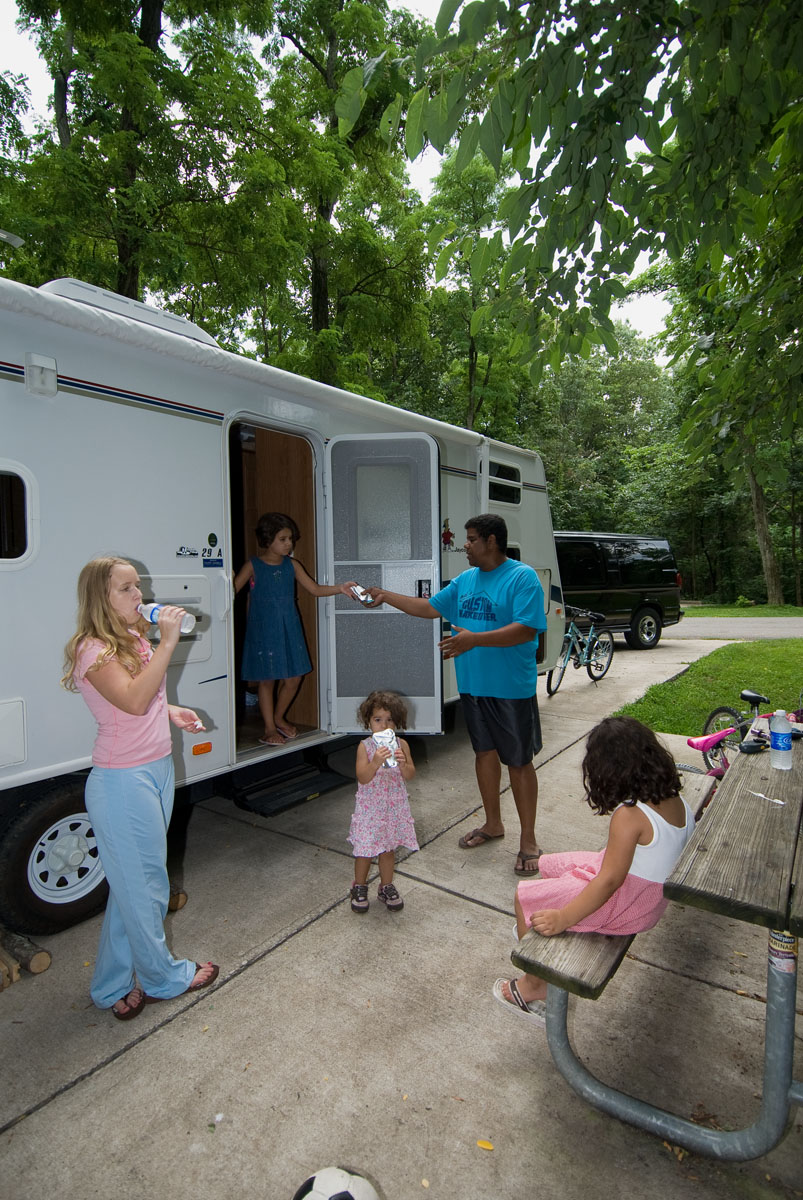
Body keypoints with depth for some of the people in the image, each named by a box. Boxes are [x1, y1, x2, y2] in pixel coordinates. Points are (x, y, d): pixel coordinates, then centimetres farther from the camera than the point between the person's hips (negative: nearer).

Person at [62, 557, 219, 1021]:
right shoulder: (93, 650, -18)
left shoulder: (135, 642, 8)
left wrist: (171, 711, 5)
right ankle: (165, 977, 31)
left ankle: (117, 982, 37)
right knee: (145, 884, 10)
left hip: (158, 770, 9)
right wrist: (168, 643, -32)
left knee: (136, 882, 19)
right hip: (123, 782, -9)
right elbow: (133, 700, -33)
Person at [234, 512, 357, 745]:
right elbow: (232, 591, -6)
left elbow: (315, 589, 6)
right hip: (264, 632, -4)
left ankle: (279, 717, 31)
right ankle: (269, 728, 18)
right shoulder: (253, 566, -6)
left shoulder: (292, 565, 5)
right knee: (267, 679, 2)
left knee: (293, 677, 7)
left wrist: (340, 588, -7)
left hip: (289, 630, 5)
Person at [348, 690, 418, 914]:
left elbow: (410, 775, -6)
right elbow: (362, 778, -18)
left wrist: (403, 763, -26)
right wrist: (375, 763, -35)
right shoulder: (365, 746, -12)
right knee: (364, 849, 8)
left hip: (394, 806, 2)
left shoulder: (401, 744, -5)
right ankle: (359, 887, 32)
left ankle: (386, 887, 36)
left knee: (388, 849, 15)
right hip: (370, 806, -2)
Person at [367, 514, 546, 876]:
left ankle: (528, 840, 21)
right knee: (484, 752, 18)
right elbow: (430, 607, 16)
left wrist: (474, 638, -30)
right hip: (473, 684, 7)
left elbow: (526, 630, -22)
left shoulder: (522, 577, -13)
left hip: (512, 688, -7)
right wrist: (386, 597, 12)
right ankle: (493, 823, 37)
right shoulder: (465, 580, 10)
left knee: (519, 761, 5)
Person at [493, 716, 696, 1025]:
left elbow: (610, 880, -29)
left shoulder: (629, 815, -30)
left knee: (524, 896, 2)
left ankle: (534, 987, 16)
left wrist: (563, 918, -24)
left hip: (624, 903, -9)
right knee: (548, 865, 19)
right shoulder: (674, 798, -6)